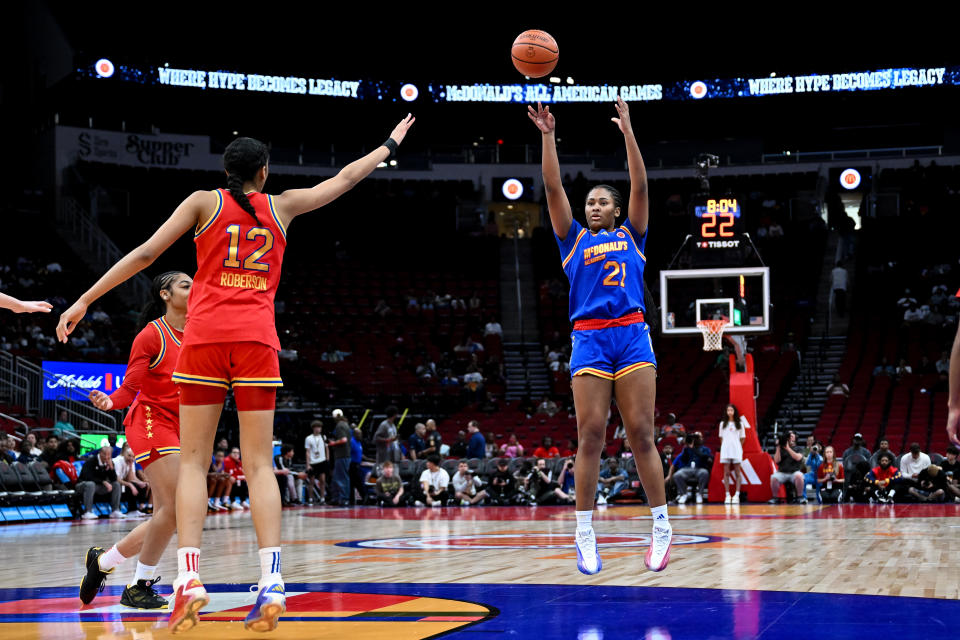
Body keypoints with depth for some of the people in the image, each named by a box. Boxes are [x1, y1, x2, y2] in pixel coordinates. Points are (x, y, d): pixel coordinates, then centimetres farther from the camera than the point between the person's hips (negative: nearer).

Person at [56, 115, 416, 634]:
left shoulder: (204, 201, 10)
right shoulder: (282, 206, 15)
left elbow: (145, 253, 5)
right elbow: (346, 178, 28)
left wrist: (85, 300, 8)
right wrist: (391, 144, 44)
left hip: (205, 338, -1)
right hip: (257, 339, 1)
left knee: (193, 461, 1)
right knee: (259, 465, 0)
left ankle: (189, 577, -15)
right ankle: (271, 582, -13)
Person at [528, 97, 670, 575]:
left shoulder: (630, 236, 18)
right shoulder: (574, 239, 18)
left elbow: (640, 186, 8)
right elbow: (553, 189, 9)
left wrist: (627, 132, 4)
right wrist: (548, 137, 2)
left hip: (632, 335, 0)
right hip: (589, 338, 0)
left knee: (641, 434, -4)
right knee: (590, 436, -6)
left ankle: (662, 526, 2)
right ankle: (584, 535, -3)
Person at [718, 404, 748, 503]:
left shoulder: (740, 424, 7)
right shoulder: (723, 424, 12)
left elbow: (742, 438, 10)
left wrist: (738, 447, 5)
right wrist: (724, 447, 9)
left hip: (736, 450, -1)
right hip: (725, 450, 1)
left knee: (737, 472, -5)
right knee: (726, 473, -2)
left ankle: (737, 495, -8)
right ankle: (727, 495, -2)